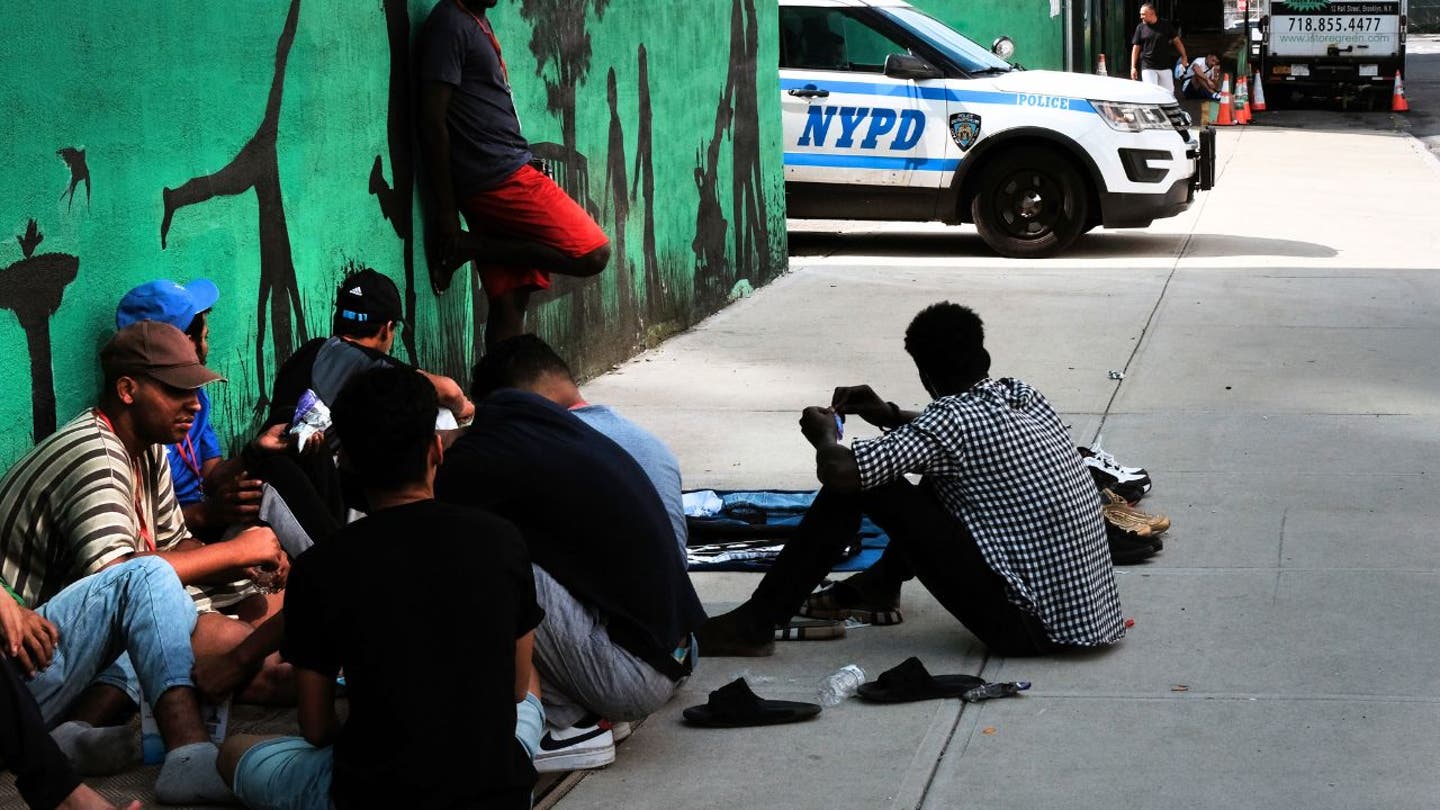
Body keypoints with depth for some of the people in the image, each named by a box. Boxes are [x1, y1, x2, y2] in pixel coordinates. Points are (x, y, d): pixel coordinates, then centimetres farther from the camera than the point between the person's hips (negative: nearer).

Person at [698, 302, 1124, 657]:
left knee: (857, 485, -7)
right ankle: (878, 586, 41)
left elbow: (839, 471, -22)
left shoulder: (953, 420, -14)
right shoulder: (1022, 395, 10)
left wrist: (824, 435, 0)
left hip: (1032, 626, -9)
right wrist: (892, 417, 23)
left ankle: (755, 625, 1)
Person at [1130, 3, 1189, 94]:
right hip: (1148, 68, -1)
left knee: (1169, 92, 6)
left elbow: (1176, 40, 8)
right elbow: (1136, 48, 4)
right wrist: (1133, 67, 0)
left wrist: (1184, 56, 2)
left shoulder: (1166, 25, 1)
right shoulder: (1140, 28, 1)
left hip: (1165, 67, 1)